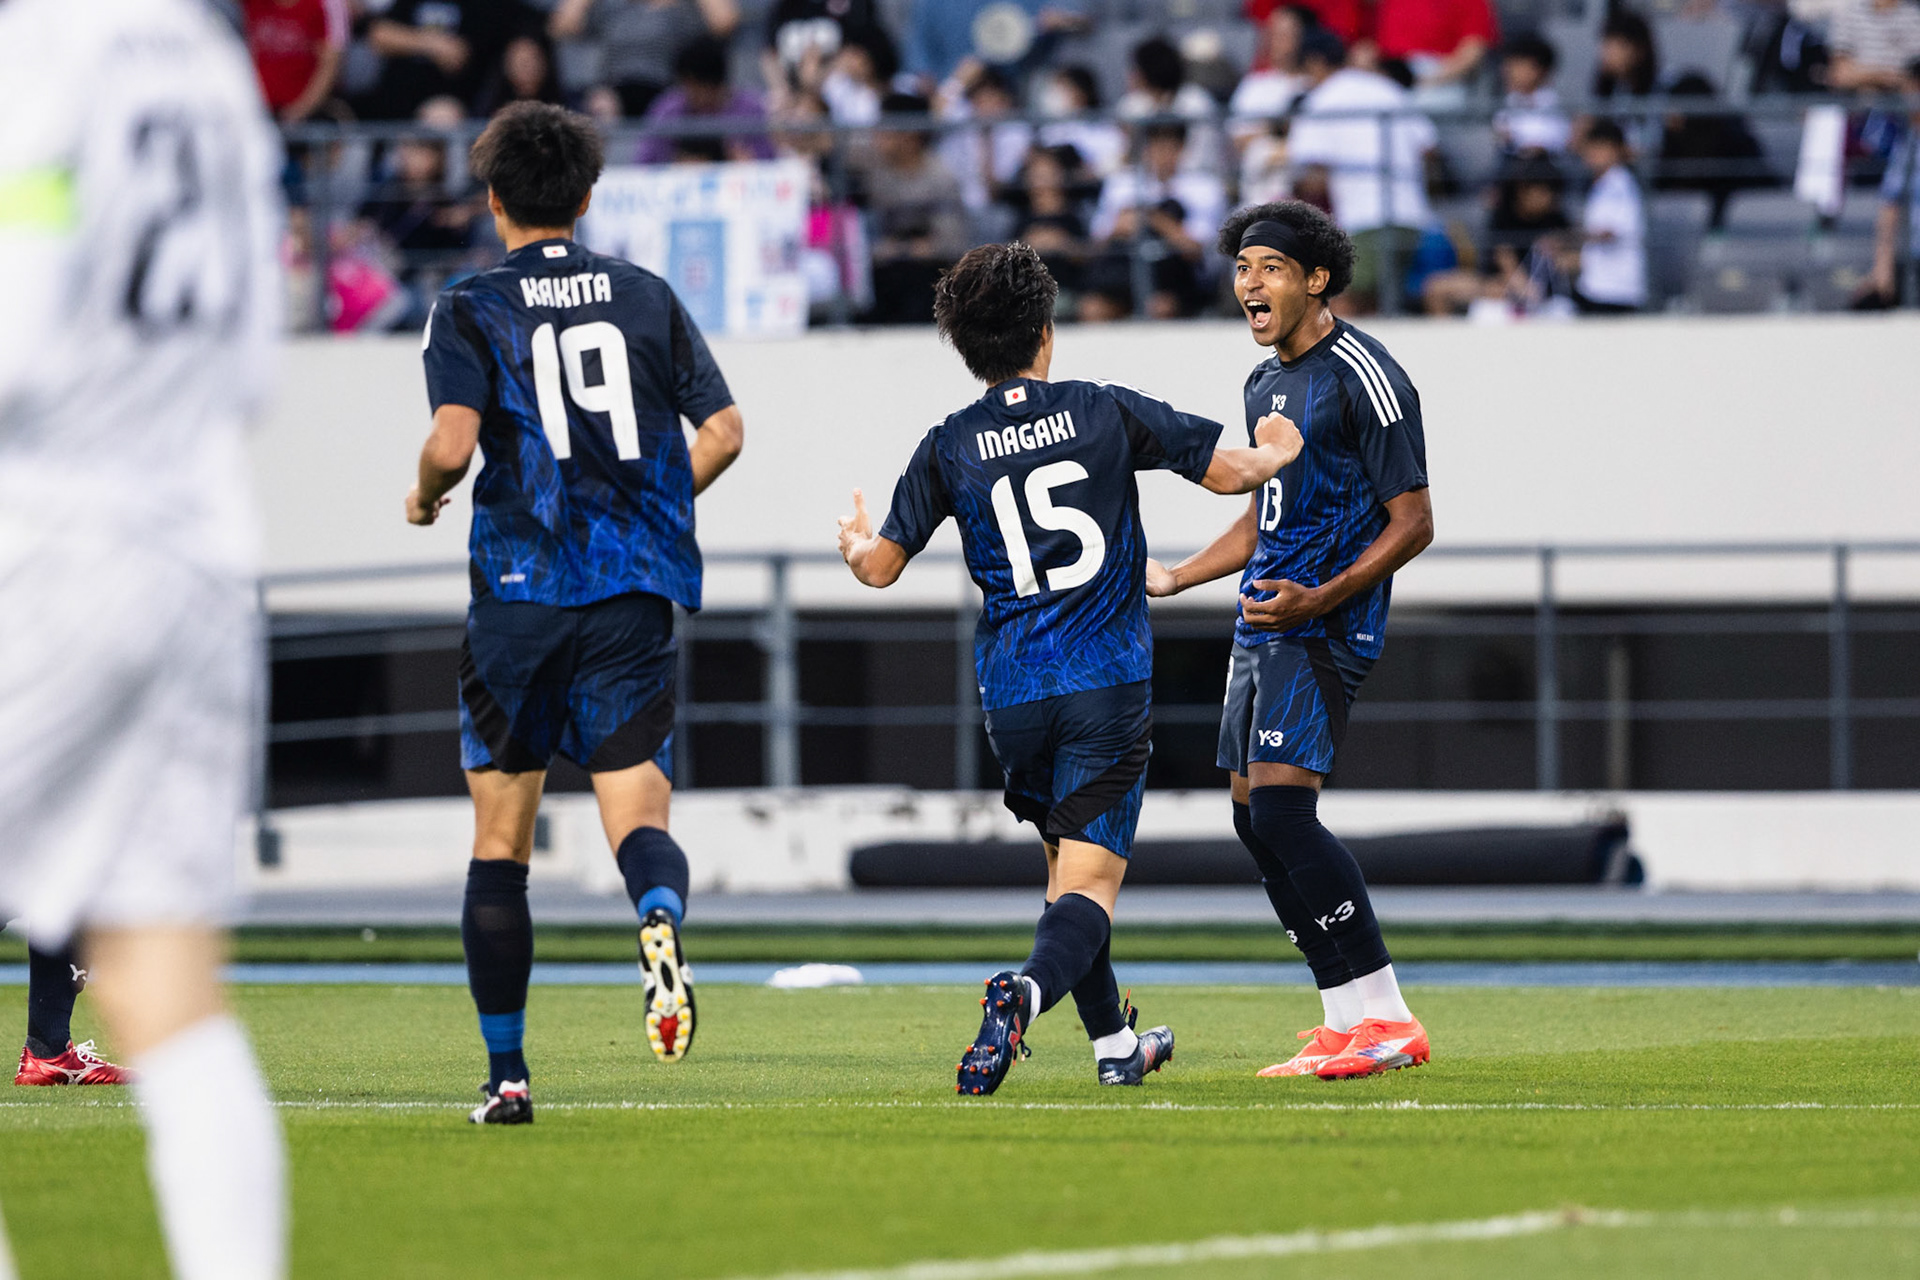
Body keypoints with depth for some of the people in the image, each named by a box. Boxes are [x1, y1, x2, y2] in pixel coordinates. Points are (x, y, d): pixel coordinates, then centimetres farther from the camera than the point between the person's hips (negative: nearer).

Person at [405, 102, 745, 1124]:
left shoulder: (471, 310, -1)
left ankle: (506, 1072, 11)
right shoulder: (646, 296, 9)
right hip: (635, 590, 2)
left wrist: (424, 497, 7)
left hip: (521, 589, -2)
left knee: (500, 838, 9)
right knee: (636, 807, -4)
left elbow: (452, 442, -15)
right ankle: (661, 921, -41)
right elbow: (722, 432, 8)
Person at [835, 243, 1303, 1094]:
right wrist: (1275, 452, 27)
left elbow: (882, 568, 10)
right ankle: (1028, 989, -38)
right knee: (1088, 881, -7)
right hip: (1109, 681, -2)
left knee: (1064, 859, 23)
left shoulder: (949, 448, 3)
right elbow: (1231, 471, 4)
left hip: (1014, 696, 2)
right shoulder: (1106, 411, 0)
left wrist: (853, 545, 34)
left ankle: (1114, 1045, 28)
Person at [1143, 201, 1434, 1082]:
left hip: (1324, 625, -10)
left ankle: (1384, 1019, -17)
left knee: (1281, 809, -19)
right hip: (1263, 620, 10)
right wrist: (1174, 578, 26)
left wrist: (1319, 599, -23)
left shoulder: (1363, 376, -12)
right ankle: (1352, 1022, 13)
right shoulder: (1265, 383, 17)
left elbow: (1412, 524, -13)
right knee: (1254, 817, 8)